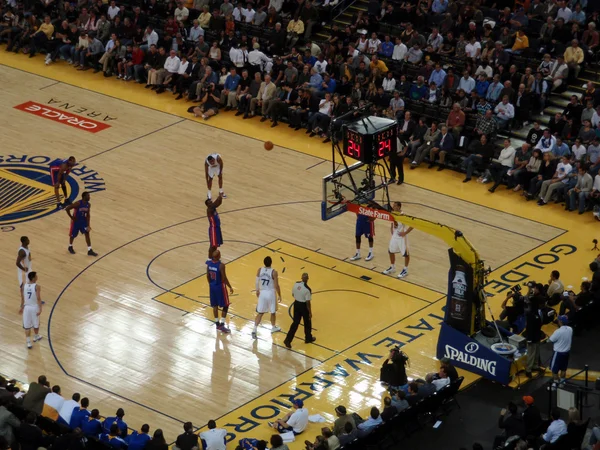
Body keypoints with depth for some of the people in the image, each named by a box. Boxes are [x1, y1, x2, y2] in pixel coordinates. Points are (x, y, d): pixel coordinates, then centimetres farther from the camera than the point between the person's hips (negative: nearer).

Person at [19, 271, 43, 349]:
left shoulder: (24, 286, -4)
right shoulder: (37, 287, -17)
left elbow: (22, 298, 4)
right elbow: (38, 299, -21)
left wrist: (21, 307, 16)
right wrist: (40, 309, -19)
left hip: (26, 307, 3)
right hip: (34, 307, -3)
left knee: (27, 326, 7)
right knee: (36, 324, 22)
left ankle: (28, 342, 4)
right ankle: (36, 337, 44)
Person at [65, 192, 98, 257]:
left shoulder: (88, 205, -9)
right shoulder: (78, 204, -29)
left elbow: (88, 215, 2)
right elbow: (67, 209, -28)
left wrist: (88, 225, -6)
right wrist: (72, 217, -19)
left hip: (83, 221, 5)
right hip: (76, 221, -5)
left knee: (87, 234, -1)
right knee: (73, 235, 11)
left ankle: (90, 250, 4)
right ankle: (70, 247, 38)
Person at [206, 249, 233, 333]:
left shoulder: (209, 264, -5)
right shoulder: (221, 265, -25)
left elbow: (208, 276, 5)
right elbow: (224, 278, -20)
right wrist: (230, 287, -8)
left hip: (212, 286, 6)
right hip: (220, 287, -6)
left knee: (215, 305, 18)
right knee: (225, 306, 6)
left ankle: (217, 323, 26)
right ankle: (222, 325, 3)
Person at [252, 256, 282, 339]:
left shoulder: (259, 270, -7)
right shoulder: (273, 272, -17)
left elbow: (257, 283, 2)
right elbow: (276, 285, -13)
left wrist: (257, 291, 21)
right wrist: (279, 295, 0)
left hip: (262, 293, 3)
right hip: (270, 293, -3)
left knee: (260, 313, 9)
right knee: (273, 312, 19)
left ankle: (255, 330, -2)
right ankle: (273, 328, 37)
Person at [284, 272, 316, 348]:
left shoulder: (296, 284, -8)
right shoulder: (307, 289, -25)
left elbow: (293, 294, 7)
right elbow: (307, 302, -20)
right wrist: (310, 312, -10)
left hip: (296, 304, 5)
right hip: (304, 305, -5)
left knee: (295, 322, 12)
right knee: (307, 322, 18)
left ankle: (288, 340, 5)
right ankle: (308, 338, 37)